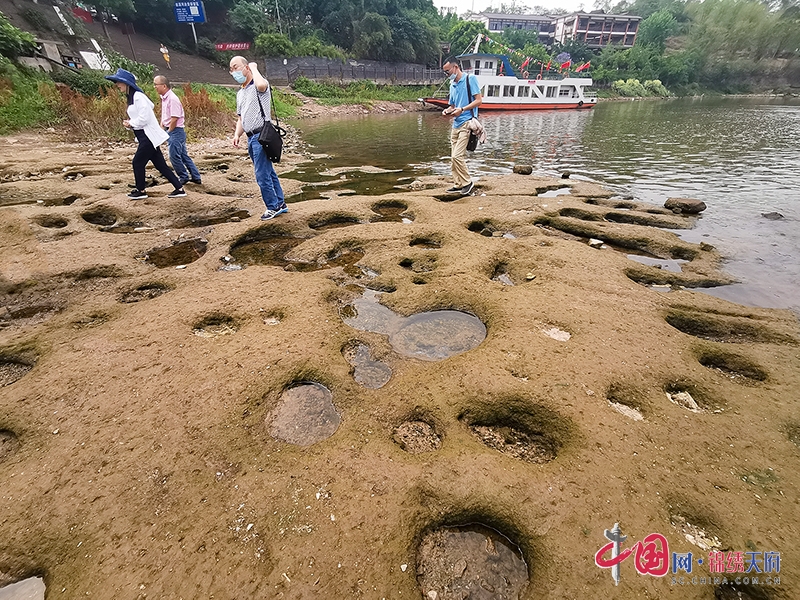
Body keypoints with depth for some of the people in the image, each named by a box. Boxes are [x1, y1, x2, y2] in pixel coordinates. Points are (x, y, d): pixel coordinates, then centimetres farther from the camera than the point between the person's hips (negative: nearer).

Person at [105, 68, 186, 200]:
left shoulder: (138, 97, -14)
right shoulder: (131, 97, 16)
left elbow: (144, 118, -21)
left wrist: (131, 124, -7)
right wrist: (129, 123, 4)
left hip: (149, 137, -10)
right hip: (144, 136, 10)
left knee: (138, 162, -1)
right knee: (161, 165, 7)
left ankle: (141, 191, 13)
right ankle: (179, 189, 6)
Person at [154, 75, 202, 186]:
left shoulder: (172, 99, -16)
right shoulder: (164, 98, 13)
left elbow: (174, 118, -18)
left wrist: (168, 132, -10)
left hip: (176, 131, -10)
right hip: (171, 131, 10)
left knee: (174, 156, -8)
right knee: (183, 155, 11)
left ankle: (184, 177, 6)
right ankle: (196, 177, 15)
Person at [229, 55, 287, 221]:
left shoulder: (259, 84, -5)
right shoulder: (240, 93, 21)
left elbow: (261, 85, -31)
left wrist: (254, 68, -12)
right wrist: (237, 135, 8)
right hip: (251, 138, 9)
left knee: (262, 175, -8)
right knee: (268, 172, 12)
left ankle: (273, 207, 3)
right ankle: (280, 204, 19)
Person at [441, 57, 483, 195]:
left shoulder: (470, 79, -3)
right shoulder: (452, 85, 20)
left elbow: (479, 100, -8)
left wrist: (462, 109, -19)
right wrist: (447, 111, 3)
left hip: (467, 123, -8)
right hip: (456, 124, 8)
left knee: (457, 156, -16)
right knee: (453, 157, 6)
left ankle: (467, 183, -3)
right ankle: (458, 184, 15)